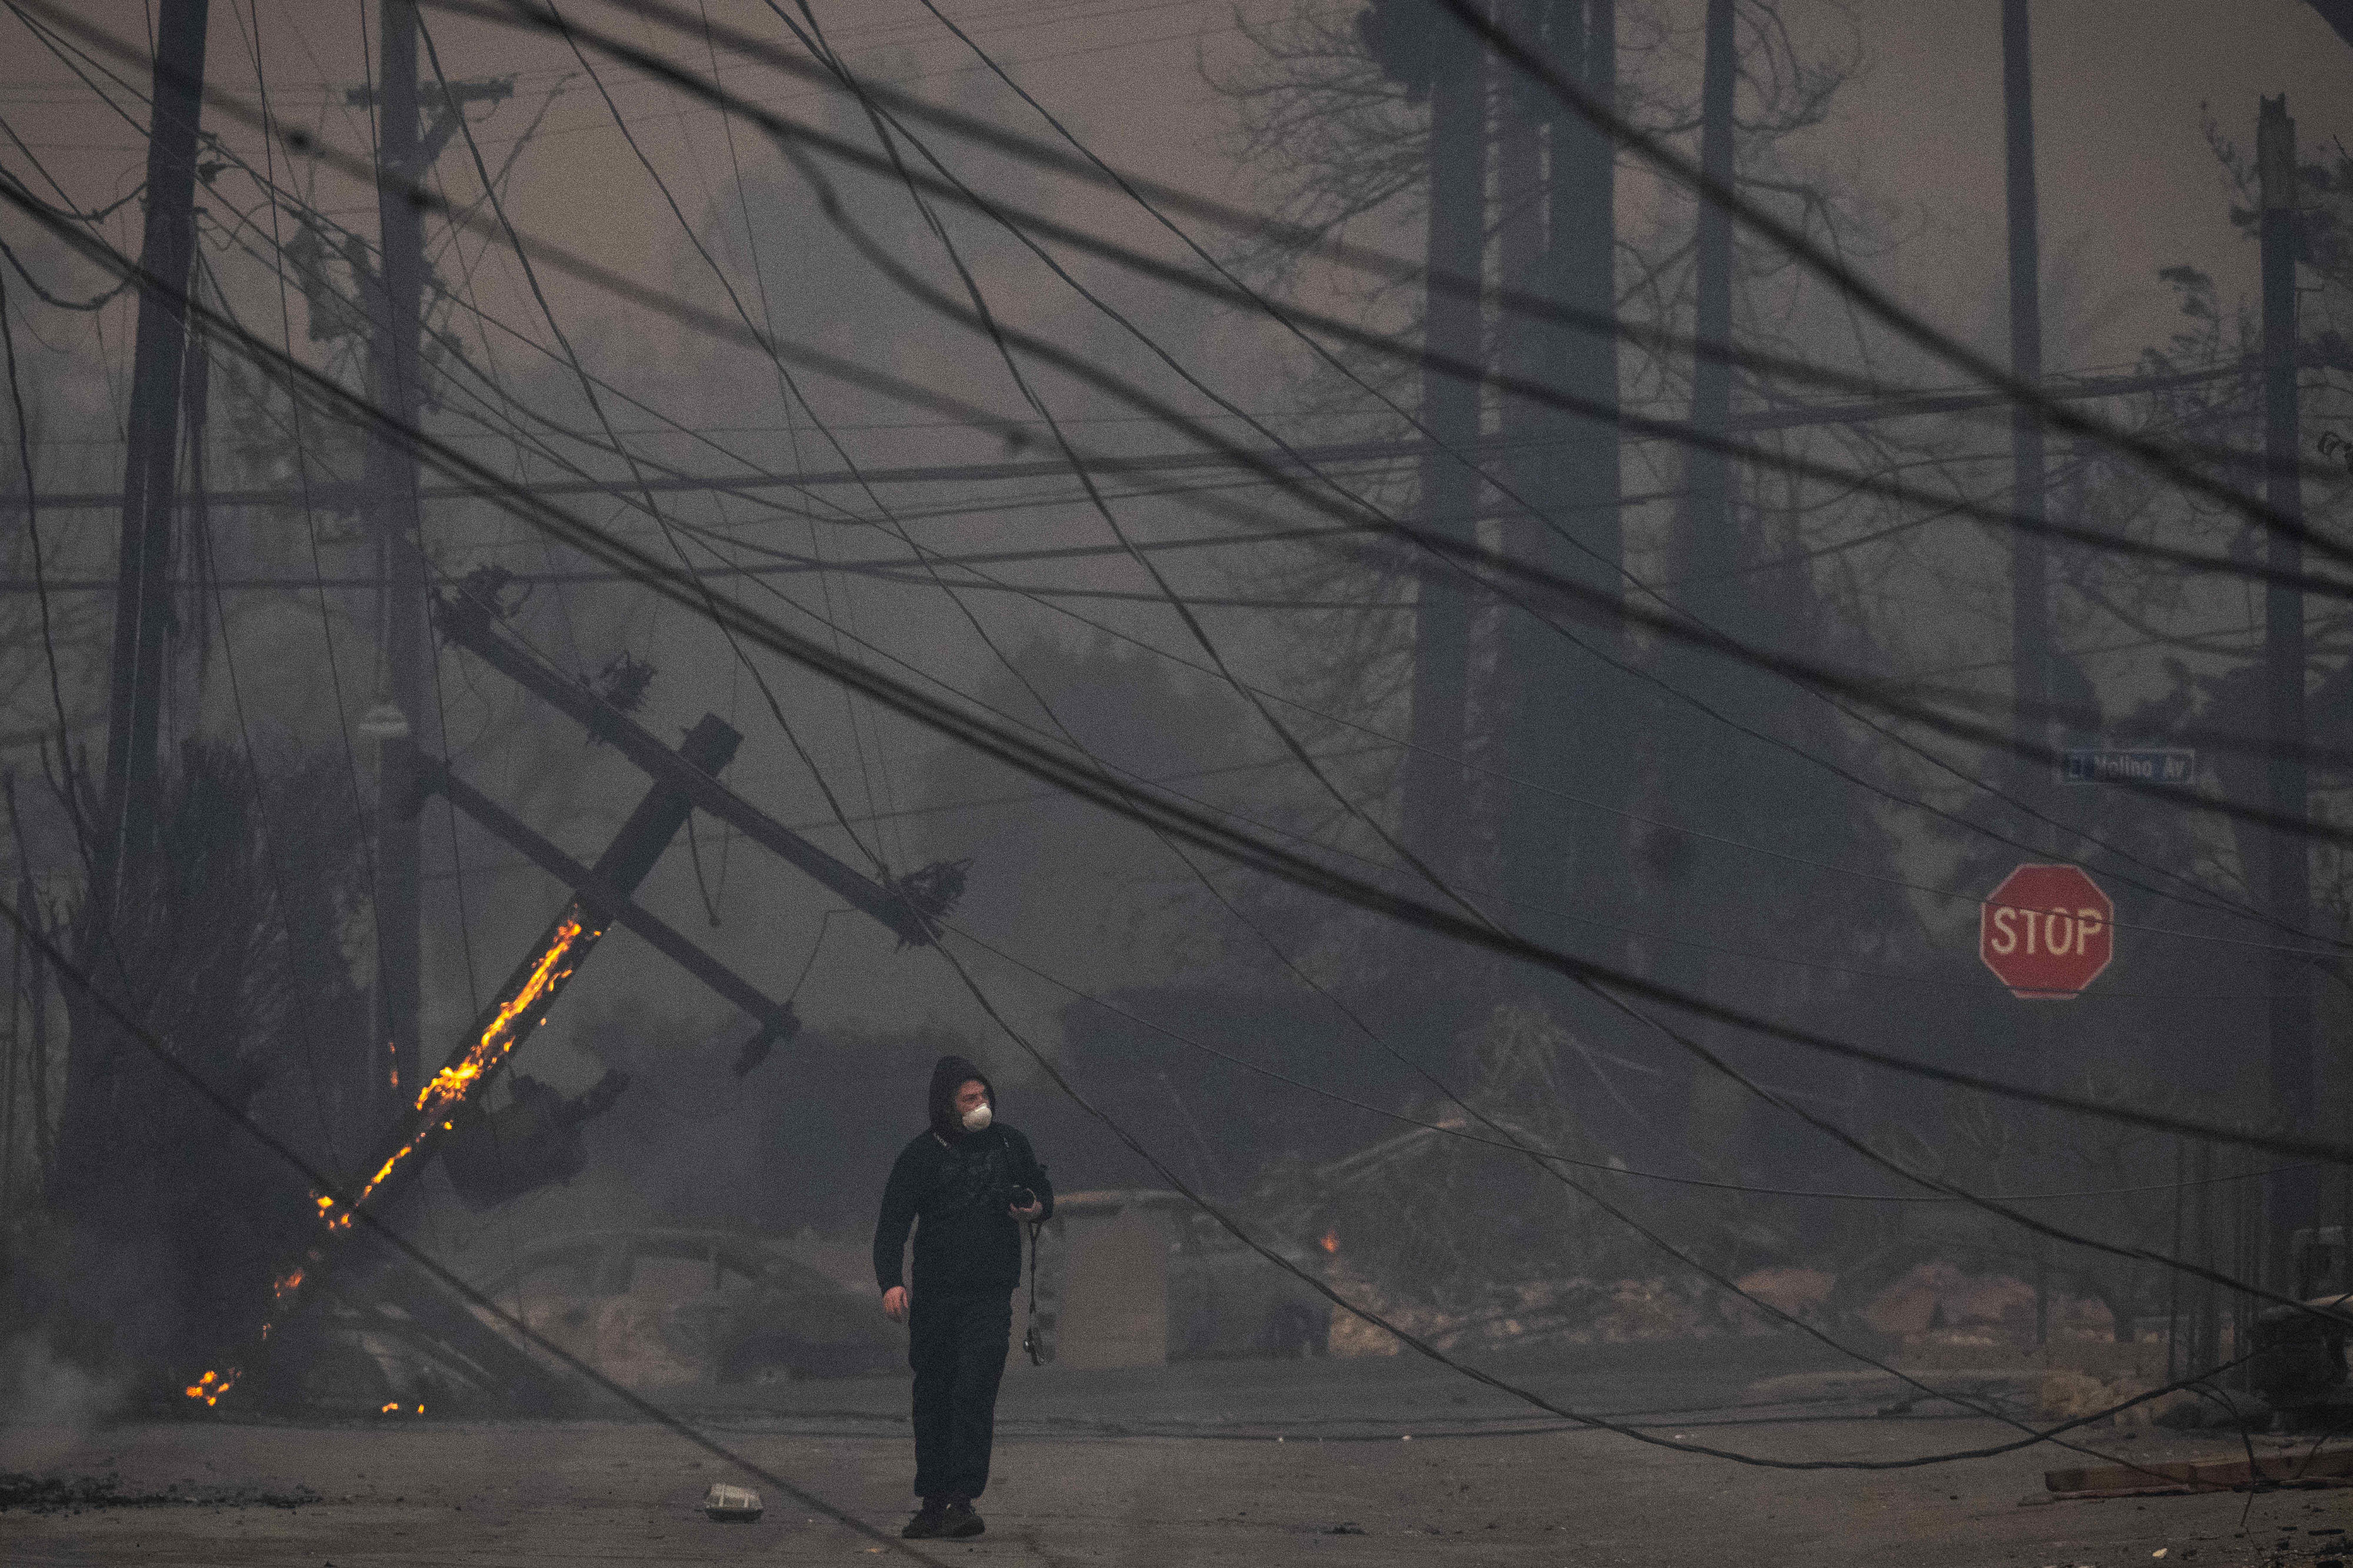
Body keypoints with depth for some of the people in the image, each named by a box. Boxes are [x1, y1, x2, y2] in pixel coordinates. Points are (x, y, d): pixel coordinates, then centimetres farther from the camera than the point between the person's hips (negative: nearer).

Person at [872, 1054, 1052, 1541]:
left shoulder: (1009, 1143, 6)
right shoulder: (921, 1154, -1)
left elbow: (1042, 1192, 22)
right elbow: (892, 1223, -6)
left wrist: (1037, 1208, -4)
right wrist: (890, 1282, -22)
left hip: (990, 1296, -1)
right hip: (933, 1296, 1)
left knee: (974, 1396, -14)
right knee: (933, 1400, 7)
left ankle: (963, 1501, -19)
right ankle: (933, 1504, 16)